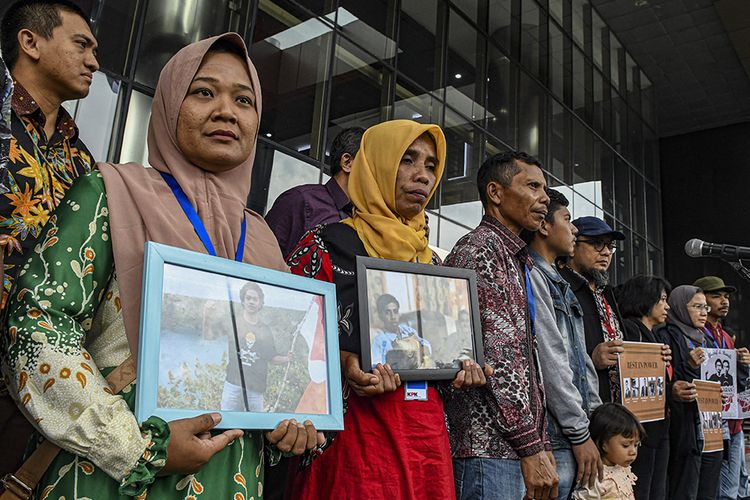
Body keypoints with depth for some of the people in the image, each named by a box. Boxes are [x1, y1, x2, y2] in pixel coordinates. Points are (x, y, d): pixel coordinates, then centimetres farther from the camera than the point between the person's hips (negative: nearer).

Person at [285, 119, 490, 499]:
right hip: (353, 435, -6)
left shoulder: (429, 261, 14)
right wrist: (340, 364, -22)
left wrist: (459, 372, 1)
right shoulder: (325, 244, -4)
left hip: (428, 435, 6)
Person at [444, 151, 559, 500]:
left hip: (519, 448, 9)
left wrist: (543, 444, 17)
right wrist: (532, 447, -18)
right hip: (489, 448, -9)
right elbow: (495, 354, -18)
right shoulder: (481, 248, -9)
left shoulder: (516, 260, 21)